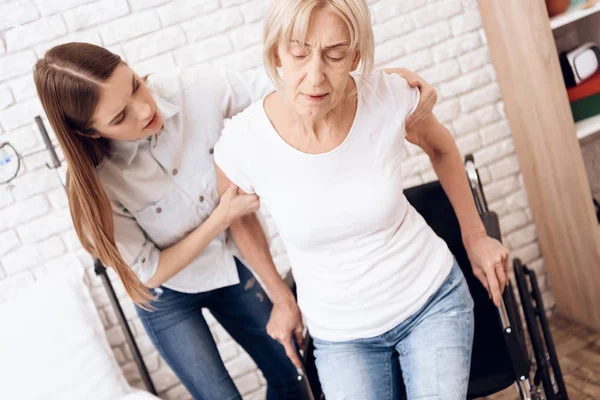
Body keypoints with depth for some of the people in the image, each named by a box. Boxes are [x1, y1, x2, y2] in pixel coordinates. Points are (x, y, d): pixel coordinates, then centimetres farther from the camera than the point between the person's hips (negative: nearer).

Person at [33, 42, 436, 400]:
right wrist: (221, 218, -28)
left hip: (233, 263, 3)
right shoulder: (95, 184, -30)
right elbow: (149, 273, -20)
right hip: (167, 297, -3)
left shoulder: (193, 89, -27)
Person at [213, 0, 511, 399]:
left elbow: (440, 147, 4)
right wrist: (280, 297, 11)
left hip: (433, 297, 0)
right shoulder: (242, 142, -23)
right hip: (340, 334, 0)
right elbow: (240, 217, 2)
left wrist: (475, 236, 9)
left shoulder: (391, 97, -21)